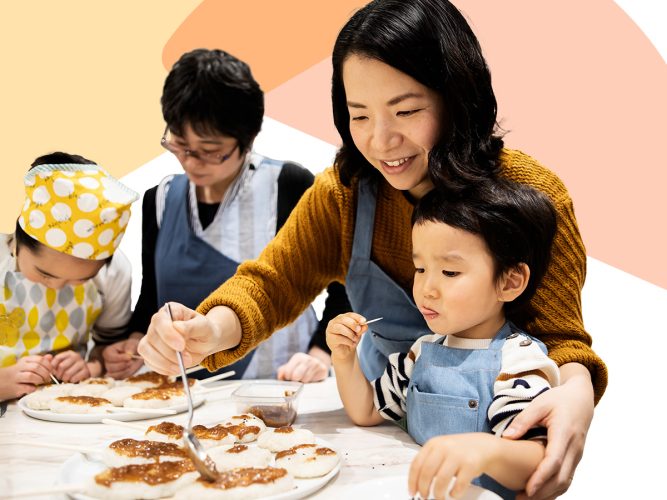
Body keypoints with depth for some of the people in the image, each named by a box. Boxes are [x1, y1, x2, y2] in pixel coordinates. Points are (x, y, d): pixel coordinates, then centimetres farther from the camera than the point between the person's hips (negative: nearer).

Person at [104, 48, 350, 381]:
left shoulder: (291, 188, -8)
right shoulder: (160, 200, 8)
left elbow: (346, 286, -1)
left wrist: (319, 355, -12)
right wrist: (135, 343, 0)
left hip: (277, 393, -3)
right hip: (185, 394, 4)